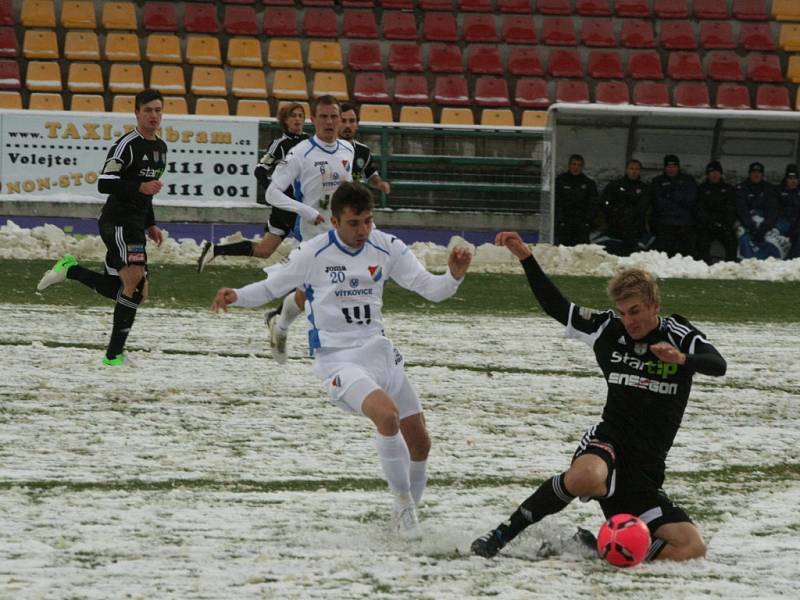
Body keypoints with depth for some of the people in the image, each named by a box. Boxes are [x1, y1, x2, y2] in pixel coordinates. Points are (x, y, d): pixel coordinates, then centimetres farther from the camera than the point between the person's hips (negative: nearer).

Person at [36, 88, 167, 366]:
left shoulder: (160, 147, 16)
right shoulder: (126, 145, -13)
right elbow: (104, 183, -21)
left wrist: (151, 224, 22)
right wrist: (139, 187, -32)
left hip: (134, 227, 9)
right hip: (116, 224, -9)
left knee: (119, 290, 8)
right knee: (137, 285, -18)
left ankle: (70, 270, 22)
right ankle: (114, 355, -13)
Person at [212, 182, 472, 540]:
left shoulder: (387, 248, 0)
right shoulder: (313, 254, -9)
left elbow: (429, 289, 0)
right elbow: (270, 288, 2)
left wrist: (454, 276, -21)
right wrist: (236, 296, -16)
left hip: (378, 351, 5)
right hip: (336, 359, -5)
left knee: (419, 442, 7)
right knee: (387, 414, -32)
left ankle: (408, 510, 32)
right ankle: (403, 502, -16)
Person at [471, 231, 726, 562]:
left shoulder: (679, 335, 1)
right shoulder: (608, 329, 6)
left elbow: (718, 365, -17)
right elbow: (556, 306, 15)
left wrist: (682, 359, -37)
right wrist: (526, 257, 8)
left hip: (645, 474, 2)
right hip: (609, 442, -2)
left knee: (692, 548, -15)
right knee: (586, 477, -41)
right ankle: (502, 535, -25)